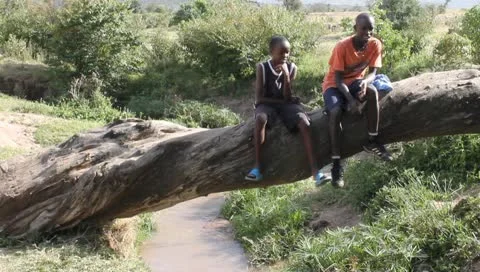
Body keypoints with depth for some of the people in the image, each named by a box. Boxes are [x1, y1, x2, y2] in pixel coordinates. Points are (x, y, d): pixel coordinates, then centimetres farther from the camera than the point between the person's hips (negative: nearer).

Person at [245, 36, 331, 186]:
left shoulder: (292, 68, -2)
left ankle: (315, 170, -34)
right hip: (267, 104, -2)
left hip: (287, 104, 2)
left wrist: (286, 76, -21)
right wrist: (282, 101, -12)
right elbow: (259, 98, -10)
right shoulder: (262, 68, -7)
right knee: (260, 117, -39)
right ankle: (257, 166, -36)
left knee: (304, 122, -29)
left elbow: (287, 97, -8)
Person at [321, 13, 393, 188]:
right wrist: (351, 100, -35)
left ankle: (372, 141, -19)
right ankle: (336, 163, -27)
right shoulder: (342, 47, -24)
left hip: (356, 81, 3)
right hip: (334, 84, -3)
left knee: (372, 91, -31)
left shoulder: (375, 44, -12)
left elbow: (373, 72, -9)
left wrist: (365, 81, -34)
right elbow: (338, 78, -21)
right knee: (335, 112, -33)